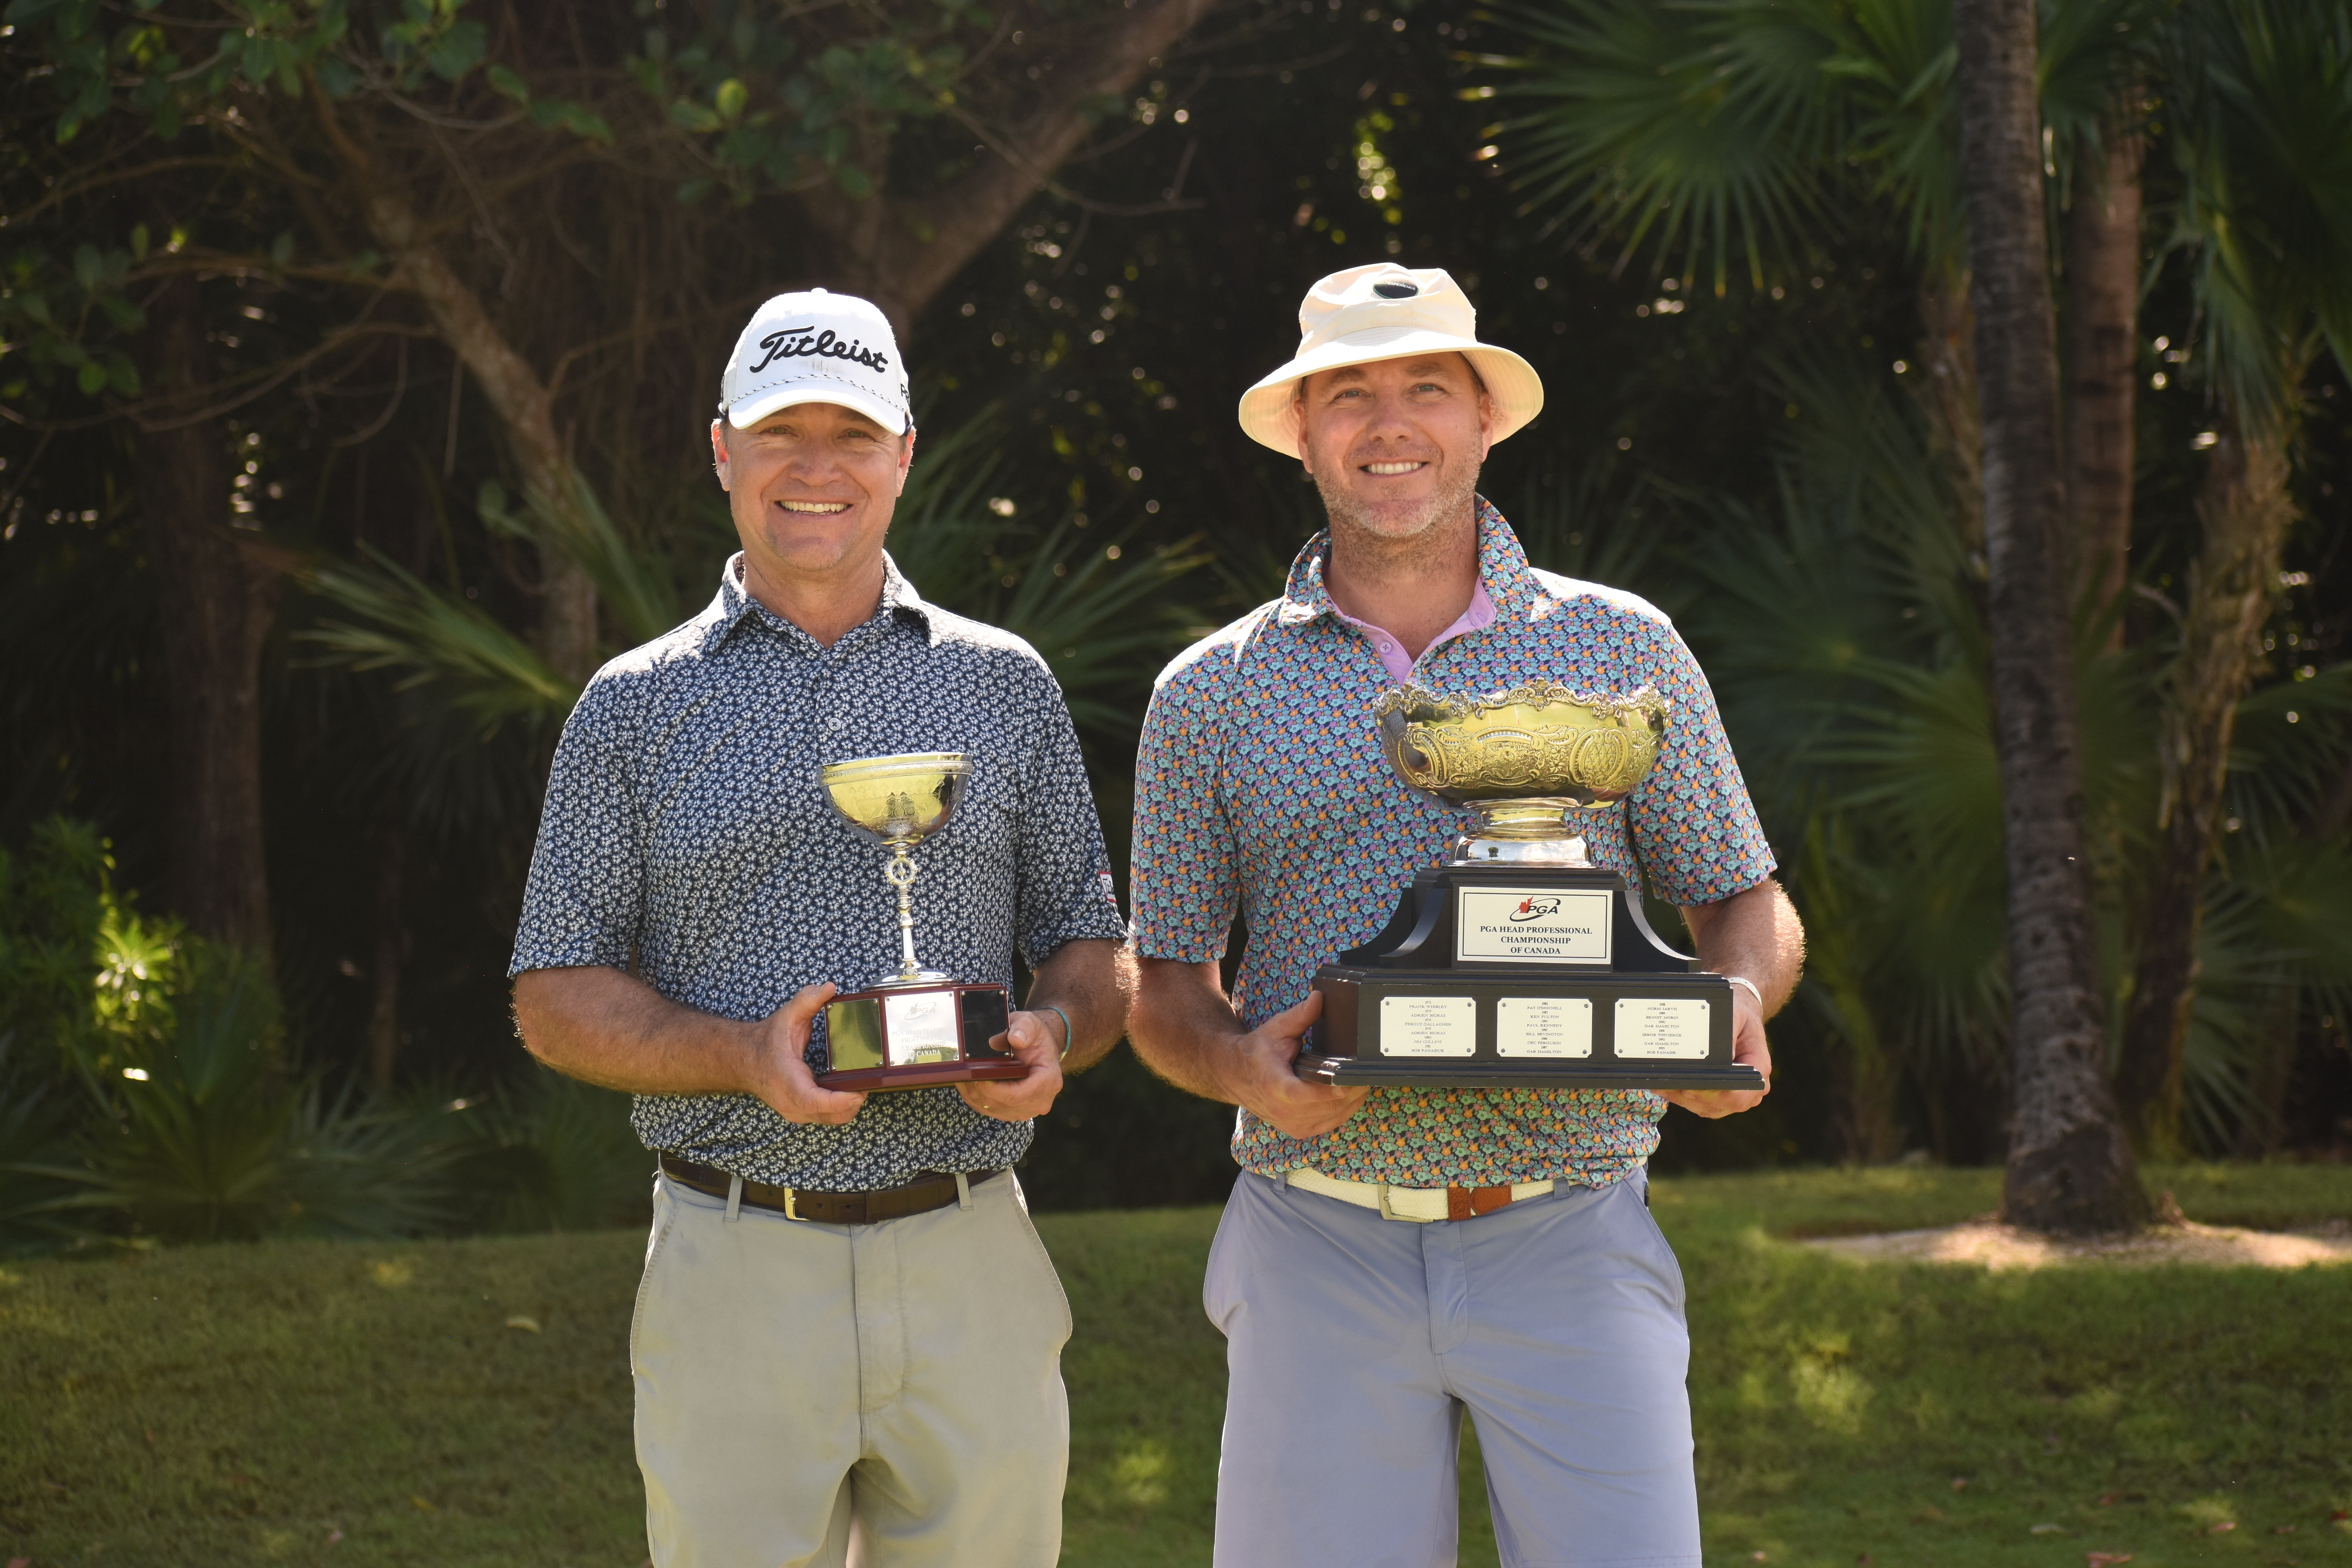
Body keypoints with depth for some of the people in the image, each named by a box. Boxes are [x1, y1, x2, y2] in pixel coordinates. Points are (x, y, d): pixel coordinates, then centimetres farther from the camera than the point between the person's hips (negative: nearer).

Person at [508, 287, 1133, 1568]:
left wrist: (1055, 1033, -9)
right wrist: (746, 1056, -13)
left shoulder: (1006, 685, 11)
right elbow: (555, 1000, 4)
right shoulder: (635, 708, 7)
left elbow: (1095, 949, 15)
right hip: (733, 1274, -1)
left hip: (970, 1269, 1)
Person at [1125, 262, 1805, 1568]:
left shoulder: (1620, 650, 8)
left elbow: (1746, 905, 14)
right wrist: (1241, 1063, -10)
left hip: (1569, 1252, 0)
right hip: (1322, 1250, 1)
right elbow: (1163, 988, 13)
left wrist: (1737, 1002, -9)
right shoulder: (1213, 695, 9)